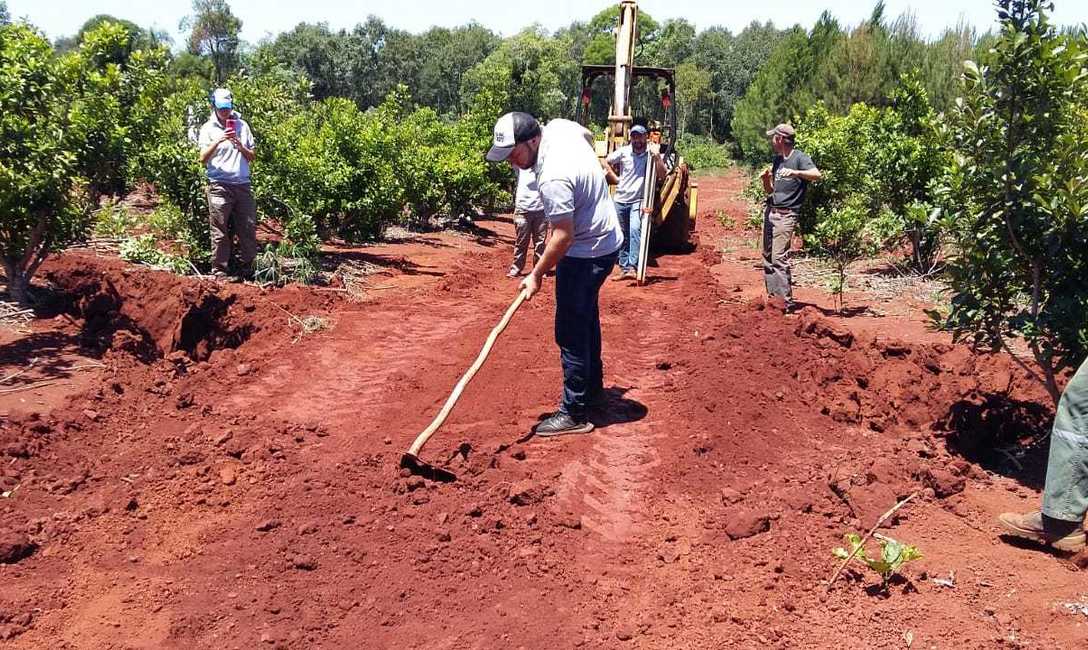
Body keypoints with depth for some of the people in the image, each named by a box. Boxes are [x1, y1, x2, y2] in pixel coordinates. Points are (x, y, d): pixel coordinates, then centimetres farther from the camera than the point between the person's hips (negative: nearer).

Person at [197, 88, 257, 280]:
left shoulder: (242, 125, 12)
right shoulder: (208, 128, 4)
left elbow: (251, 157, 14)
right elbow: (203, 159, -5)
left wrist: (240, 146, -5)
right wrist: (217, 142, -18)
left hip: (242, 184, 3)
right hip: (219, 185, -3)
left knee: (248, 227, 3)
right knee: (220, 231, -2)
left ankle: (247, 267, 14)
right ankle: (219, 270, 6)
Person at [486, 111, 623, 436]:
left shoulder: (553, 178, -31)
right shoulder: (560, 126, -4)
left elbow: (563, 236, -28)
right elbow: (588, 135, 19)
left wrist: (537, 274, -18)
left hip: (586, 254, -11)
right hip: (606, 239, 11)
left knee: (570, 333, -5)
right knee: (586, 318, 23)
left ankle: (574, 414, 3)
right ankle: (593, 388, 39)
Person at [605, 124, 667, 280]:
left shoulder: (651, 155, -3)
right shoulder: (623, 152, -1)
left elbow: (662, 175, -11)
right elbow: (606, 162, 12)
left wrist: (658, 159, -24)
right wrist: (614, 176, 8)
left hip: (638, 201, -3)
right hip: (620, 200, 3)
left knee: (635, 230, -23)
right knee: (622, 236, 9)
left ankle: (632, 267, -29)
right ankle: (624, 268, 18)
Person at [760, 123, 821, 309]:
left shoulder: (800, 158, -8)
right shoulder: (777, 159, 15)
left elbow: (817, 175, -26)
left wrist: (794, 173, -40)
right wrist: (766, 178, -2)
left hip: (786, 215, -8)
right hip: (770, 211, 8)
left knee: (779, 258, -15)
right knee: (768, 257, 10)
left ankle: (786, 302, -12)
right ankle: (771, 296, 19)